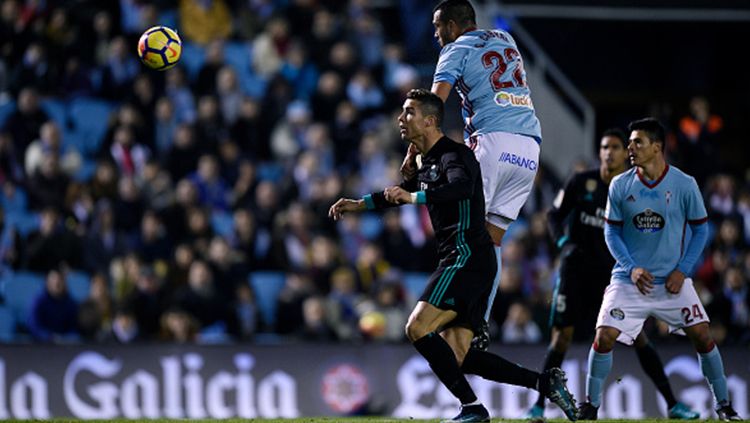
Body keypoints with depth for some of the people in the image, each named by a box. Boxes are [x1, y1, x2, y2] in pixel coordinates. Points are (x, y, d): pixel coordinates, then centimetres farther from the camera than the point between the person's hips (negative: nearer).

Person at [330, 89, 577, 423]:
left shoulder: (454, 155, -10)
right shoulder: (429, 163, 21)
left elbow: (461, 187, -32)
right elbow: (400, 192, 39)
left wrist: (414, 197, -38)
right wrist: (358, 204, 30)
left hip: (466, 257, -10)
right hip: (462, 262, 10)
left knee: (418, 328, -17)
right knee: (455, 356, 3)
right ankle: (545, 382, 4)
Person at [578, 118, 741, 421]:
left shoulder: (685, 185, -7)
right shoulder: (620, 186, -4)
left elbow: (700, 230, 2)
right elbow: (611, 231, 4)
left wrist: (682, 270, -8)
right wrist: (631, 268, -11)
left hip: (672, 280, 0)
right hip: (629, 279, 0)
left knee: (701, 336, -7)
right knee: (604, 337, -13)